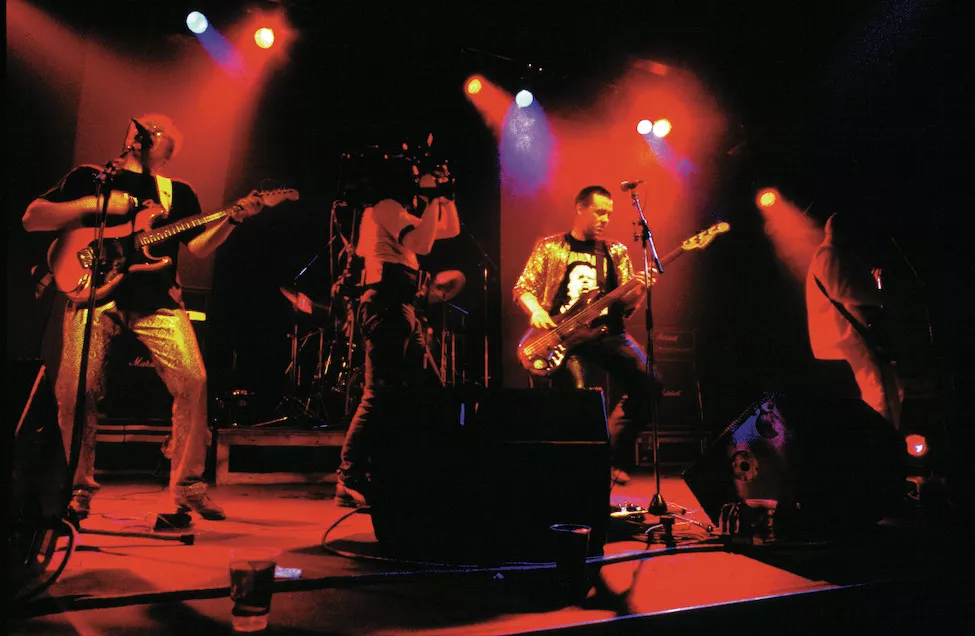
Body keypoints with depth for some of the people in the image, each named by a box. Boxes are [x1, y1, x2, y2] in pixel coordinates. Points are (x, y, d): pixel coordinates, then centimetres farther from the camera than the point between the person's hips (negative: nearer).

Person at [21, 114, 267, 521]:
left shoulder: (177, 192, 22)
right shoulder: (88, 178, 16)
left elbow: (199, 245, 11)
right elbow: (31, 219, 7)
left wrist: (233, 218, -6)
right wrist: (95, 204, -5)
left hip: (157, 299, 1)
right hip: (96, 293, -1)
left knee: (193, 380, -17)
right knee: (75, 389, -16)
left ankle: (187, 484, -4)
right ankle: (80, 485, 5)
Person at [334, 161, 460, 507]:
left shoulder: (405, 211, 23)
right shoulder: (386, 207, -4)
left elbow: (451, 229, 27)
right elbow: (421, 244, -20)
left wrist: (445, 197, 16)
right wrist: (432, 198, -12)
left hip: (402, 308, 11)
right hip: (386, 305, -11)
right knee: (380, 395, -14)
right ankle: (350, 484, -13)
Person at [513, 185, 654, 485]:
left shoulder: (615, 252, 16)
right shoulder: (550, 246, 10)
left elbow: (626, 303, 7)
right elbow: (522, 288, 8)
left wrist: (639, 290, -15)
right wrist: (536, 311, -12)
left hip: (607, 333, 3)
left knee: (648, 383, -18)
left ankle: (614, 457, -1)